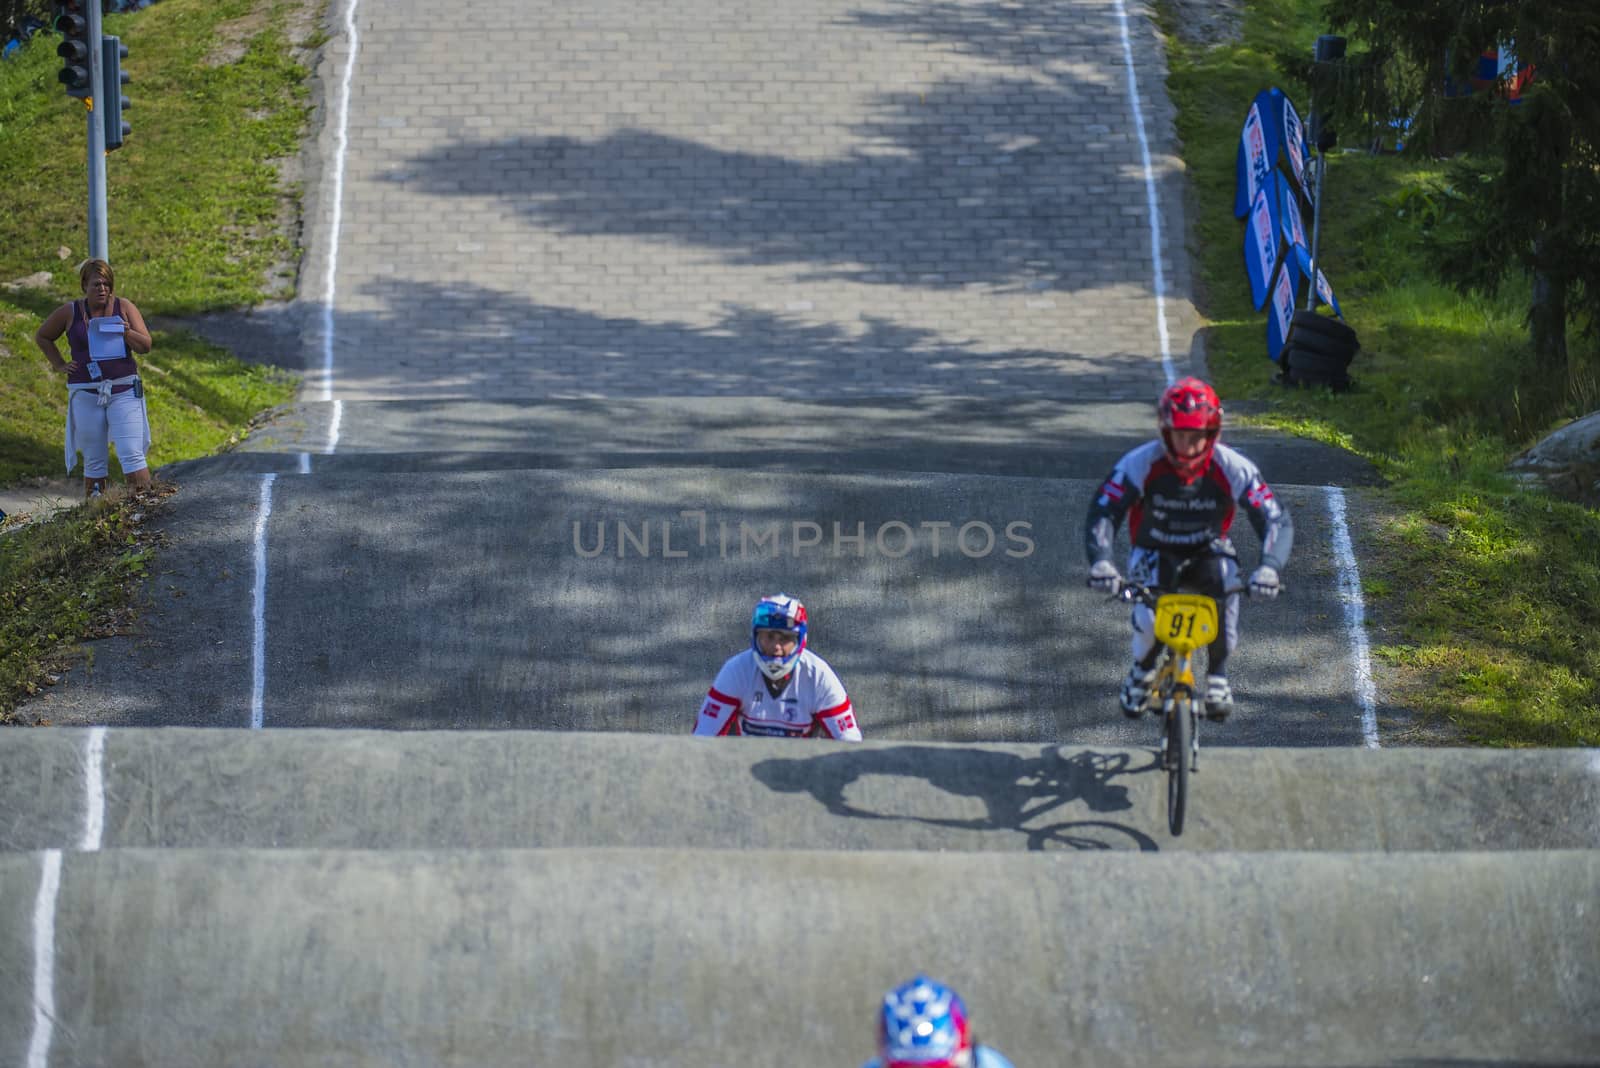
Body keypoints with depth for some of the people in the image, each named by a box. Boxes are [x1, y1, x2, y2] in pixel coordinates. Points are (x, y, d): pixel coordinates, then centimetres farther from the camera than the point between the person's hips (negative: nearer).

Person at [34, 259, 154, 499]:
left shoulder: (124, 307, 2)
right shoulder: (70, 313, 3)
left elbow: (146, 345, 0)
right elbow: (42, 337, 18)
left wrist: (126, 332, -19)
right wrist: (59, 365, 8)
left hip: (124, 391, -1)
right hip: (86, 395, 1)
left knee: (132, 456, -10)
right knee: (94, 462, 6)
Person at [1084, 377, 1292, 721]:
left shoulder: (1232, 468, -21)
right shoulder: (1140, 464, -23)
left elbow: (1276, 520, -24)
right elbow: (1102, 513, -25)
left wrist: (1269, 567, -43)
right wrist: (1100, 562, -44)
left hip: (1207, 553, 1)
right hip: (1155, 554, -1)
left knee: (1225, 583, -35)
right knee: (1150, 616, -30)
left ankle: (1217, 674, -13)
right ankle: (1142, 671, 5)